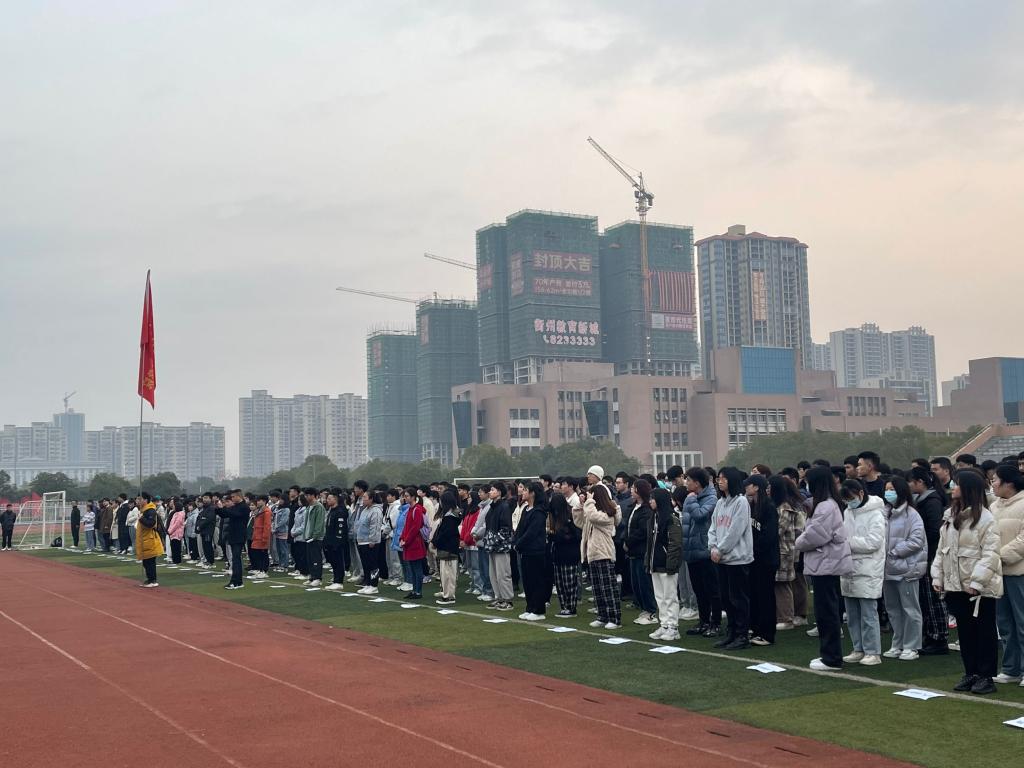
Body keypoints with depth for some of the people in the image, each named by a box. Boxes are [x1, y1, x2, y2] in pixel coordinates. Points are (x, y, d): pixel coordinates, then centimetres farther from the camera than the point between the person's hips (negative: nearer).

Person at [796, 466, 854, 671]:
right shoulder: (826, 504, 15)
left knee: (827, 612, -5)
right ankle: (829, 654, 21)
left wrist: (799, 543, -4)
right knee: (827, 611, 14)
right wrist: (803, 541, 2)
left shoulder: (826, 507, -17)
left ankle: (832, 659, 0)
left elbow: (814, 535, -21)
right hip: (824, 564, 10)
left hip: (826, 565, -10)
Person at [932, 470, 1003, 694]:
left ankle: (986, 676, 10)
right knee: (964, 631, 13)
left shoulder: (985, 519, -12)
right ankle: (971, 673, 22)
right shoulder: (950, 516, 10)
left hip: (980, 587, -7)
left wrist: (977, 581, -20)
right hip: (956, 584, 7)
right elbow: (941, 548, 13)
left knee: (984, 631, 3)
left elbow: (990, 554, -16)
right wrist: (937, 575, 7)